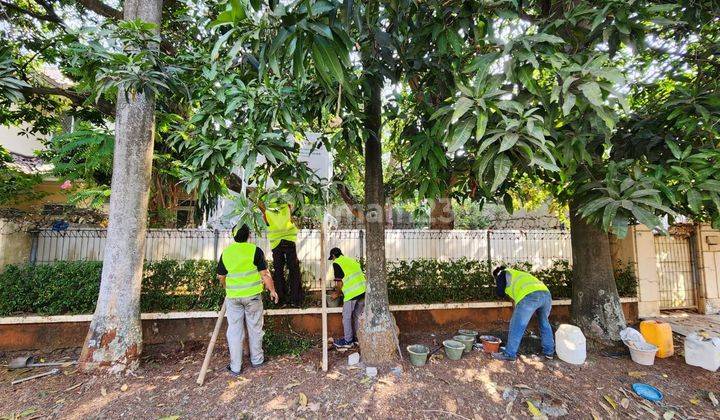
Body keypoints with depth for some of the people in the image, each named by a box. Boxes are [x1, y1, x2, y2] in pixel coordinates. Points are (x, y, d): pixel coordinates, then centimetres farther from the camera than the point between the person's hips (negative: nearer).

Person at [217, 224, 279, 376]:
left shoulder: (226, 252, -1)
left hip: (233, 296, 2)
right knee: (254, 328, 14)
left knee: (234, 330, 11)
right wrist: (272, 290, 2)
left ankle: (235, 367, 20)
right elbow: (265, 274, -10)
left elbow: (221, 276, 9)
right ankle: (256, 359, 29)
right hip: (252, 295, -2)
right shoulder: (255, 250, -10)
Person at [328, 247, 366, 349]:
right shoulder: (352, 260, 20)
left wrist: (336, 294, 12)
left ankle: (348, 341, 16)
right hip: (363, 290, 7)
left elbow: (340, 282, -5)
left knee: (347, 317, 8)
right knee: (358, 316, 19)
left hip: (352, 293, -7)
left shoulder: (336, 263, -1)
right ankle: (358, 338, 27)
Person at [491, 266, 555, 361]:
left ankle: (509, 354, 10)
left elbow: (500, 293, 15)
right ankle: (549, 351, 38)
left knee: (516, 327, 3)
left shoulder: (503, 274, 20)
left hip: (529, 296, -7)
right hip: (546, 293, 7)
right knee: (545, 323, 28)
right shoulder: (518, 274, 39)